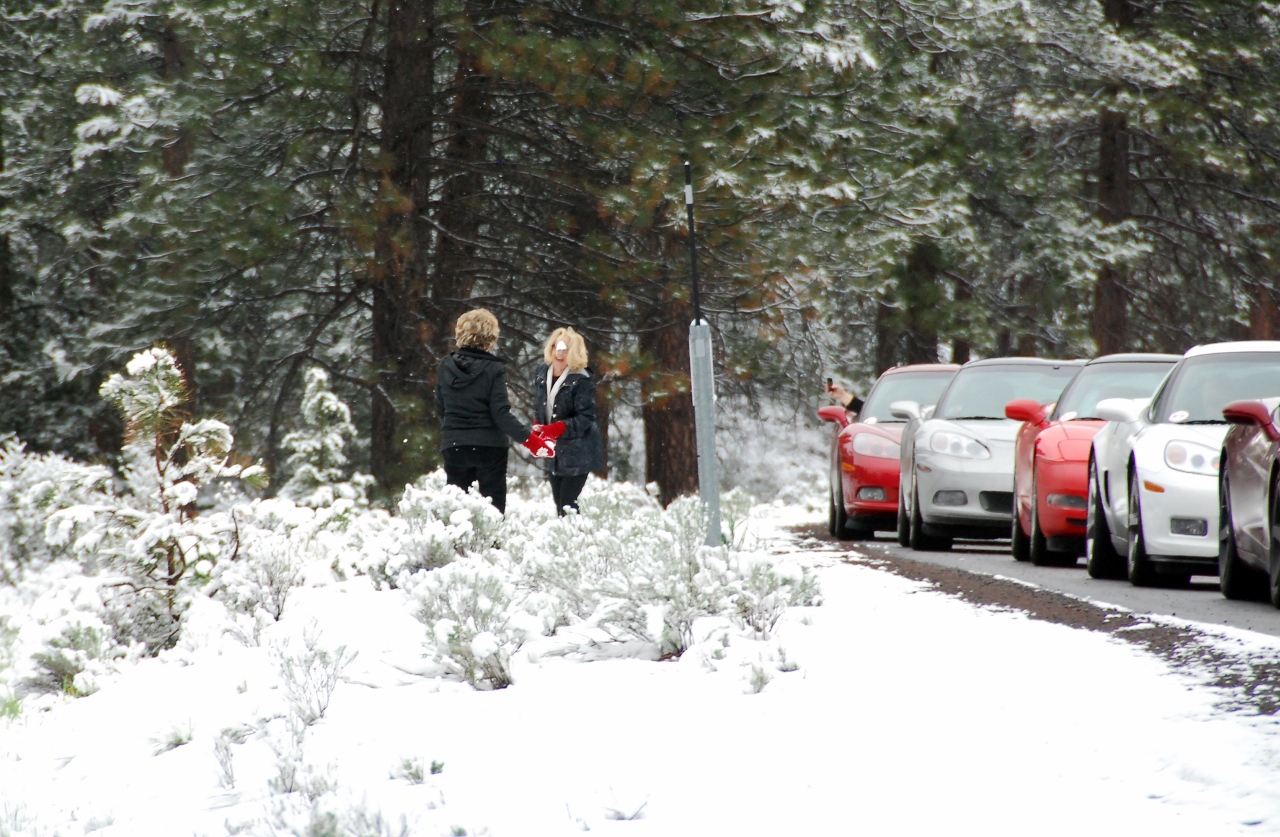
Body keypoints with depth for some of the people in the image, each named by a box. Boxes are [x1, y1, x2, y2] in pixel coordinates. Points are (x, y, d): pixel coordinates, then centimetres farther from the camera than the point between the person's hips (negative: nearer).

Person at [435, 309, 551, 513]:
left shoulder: (446, 367, 1)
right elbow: (500, 413, -16)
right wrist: (528, 437, -13)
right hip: (489, 446, -3)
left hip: (454, 447, 3)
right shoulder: (493, 369, -12)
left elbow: (441, 409, 10)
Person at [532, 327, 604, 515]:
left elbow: (585, 417, -19)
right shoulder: (542, 375, 5)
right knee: (558, 502, 9)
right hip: (554, 453, 7)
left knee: (567, 504, -11)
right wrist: (537, 430, 1)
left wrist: (559, 428, -29)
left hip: (577, 454, -7)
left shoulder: (581, 381, -15)